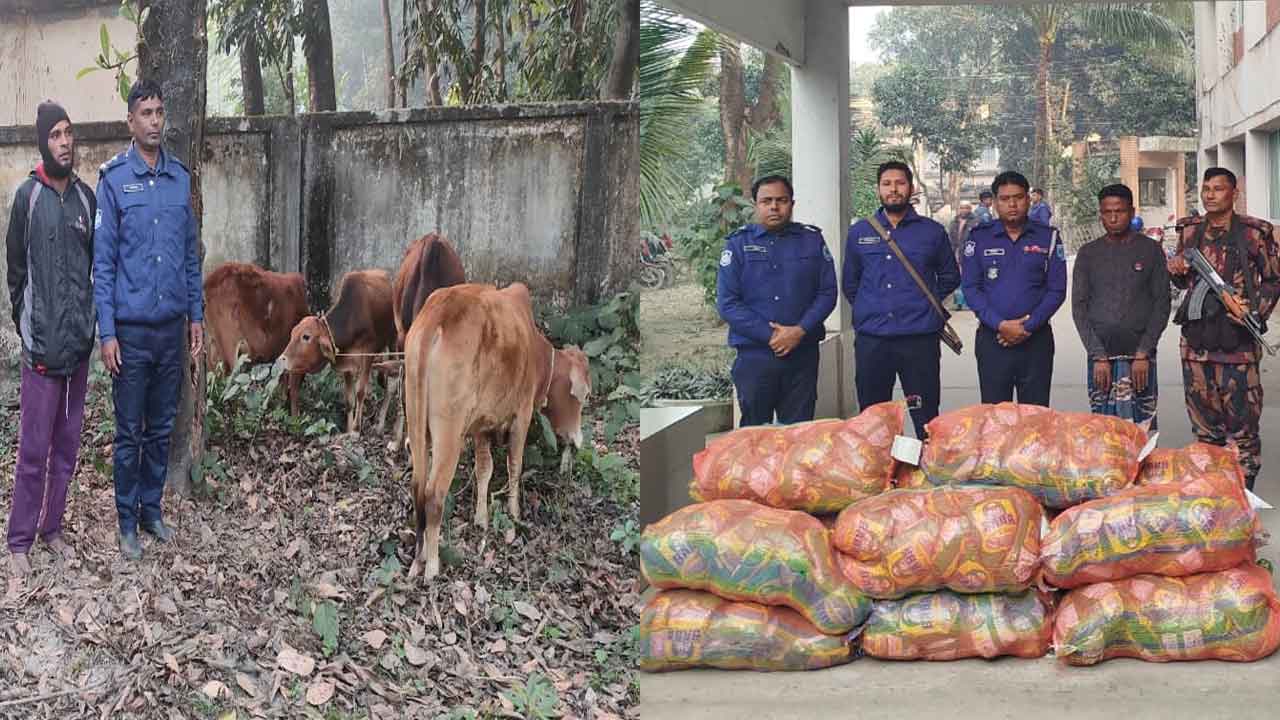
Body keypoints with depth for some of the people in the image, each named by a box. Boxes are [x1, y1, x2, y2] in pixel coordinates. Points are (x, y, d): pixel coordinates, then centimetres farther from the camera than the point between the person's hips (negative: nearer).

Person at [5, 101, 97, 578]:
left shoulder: (86, 197, 8)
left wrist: (90, 323, 10)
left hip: (79, 342, 4)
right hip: (42, 343, -4)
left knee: (67, 445, 11)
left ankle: (52, 528, 23)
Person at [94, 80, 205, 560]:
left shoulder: (180, 177, 6)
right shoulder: (114, 179, -7)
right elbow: (103, 262, -8)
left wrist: (197, 314, 9)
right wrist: (107, 332, -12)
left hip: (173, 326, 4)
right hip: (132, 329, -4)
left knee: (161, 429, 14)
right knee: (130, 433, 5)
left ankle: (152, 509, 26)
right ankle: (128, 521, 16)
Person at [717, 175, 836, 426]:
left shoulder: (812, 240, 7)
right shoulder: (738, 243, 2)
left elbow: (827, 292, 3)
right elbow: (727, 302, -5)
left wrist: (800, 331, -11)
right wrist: (770, 336, -12)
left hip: (803, 355, 1)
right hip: (754, 355, -1)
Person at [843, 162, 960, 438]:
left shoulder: (932, 232, 5)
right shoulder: (859, 233, 9)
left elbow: (950, 278, 15)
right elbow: (849, 283, 18)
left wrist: (923, 303, 8)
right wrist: (868, 309, 10)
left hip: (920, 339, -2)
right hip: (871, 341, 2)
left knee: (927, 422, 0)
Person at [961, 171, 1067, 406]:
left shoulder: (1048, 237, 6)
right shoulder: (980, 238, 5)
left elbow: (1057, 290, 2)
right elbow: (970, 288, -1)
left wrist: (1028, 327, -10)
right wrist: (1000, 324, -13)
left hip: (1036, 339, 0)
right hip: (992, 339, 0)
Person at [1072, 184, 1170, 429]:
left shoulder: (1151, 250, 5)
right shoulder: (1088, 253, 9)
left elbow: (1161, 305, 2)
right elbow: (1079, 307, 5)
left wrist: (1143, 354, -7)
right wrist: (1098, 356, -5)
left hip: (1140, 356, -1)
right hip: (1099, 356, 1)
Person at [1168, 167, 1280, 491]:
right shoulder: (1189, 230, 10)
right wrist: (1176, 270, -1)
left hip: (1238, 342, -4)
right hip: (1196, 340, 4)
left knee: (1242, 422, -2)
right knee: (1204, 423, 11)